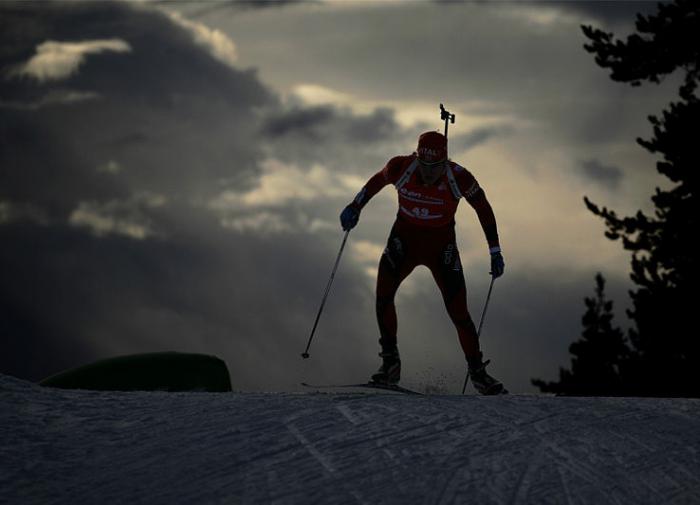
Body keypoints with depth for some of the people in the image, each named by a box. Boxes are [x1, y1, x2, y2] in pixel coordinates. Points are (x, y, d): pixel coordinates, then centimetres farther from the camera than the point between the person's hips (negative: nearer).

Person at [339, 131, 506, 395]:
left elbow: (484, 209, -6)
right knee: (383, 292, -20)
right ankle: (390, 362, -7)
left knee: (458, 311, -7)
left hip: (442, 246, -1)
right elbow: (377, 180, 5)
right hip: (404, 239, 1)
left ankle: (477, 371, 9)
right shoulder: (401, 167, -20)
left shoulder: (459, 178, -23)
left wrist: (495, 252, -4)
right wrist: (355, 206, 3)